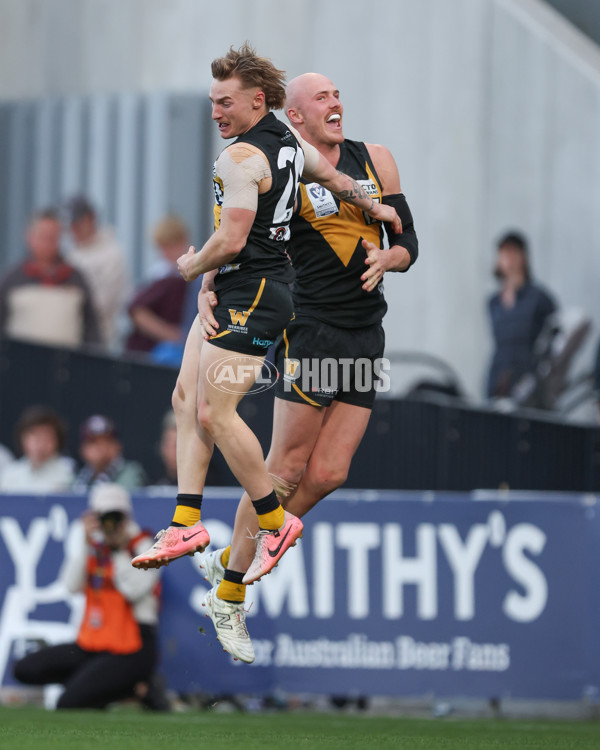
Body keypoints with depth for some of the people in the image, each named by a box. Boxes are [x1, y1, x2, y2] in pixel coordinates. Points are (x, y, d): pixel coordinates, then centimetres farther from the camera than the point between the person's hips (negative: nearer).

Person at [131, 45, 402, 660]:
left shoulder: (241, 158, -19)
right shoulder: (288, 143, 11)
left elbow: (230, 241, -24)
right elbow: (336, 178, 29)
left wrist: (192, 264, -3)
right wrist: (376, 209, 47)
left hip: (251, 296, -11)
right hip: (232, 293, 11)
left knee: (214, 412, -12)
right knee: (187, 397, 6)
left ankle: (276, 521, -1)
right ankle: (187, 523, 2)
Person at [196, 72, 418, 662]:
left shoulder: (375, 160, 12)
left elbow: (408, 242, 14)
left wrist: (387, 258, -9)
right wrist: (208, 298, -21)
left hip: (365, 335, 5)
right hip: (310, 328, -5)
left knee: (327, 474, -2)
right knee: (288, 467, -9)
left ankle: (232, 560, 13)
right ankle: (232, 576, 2)